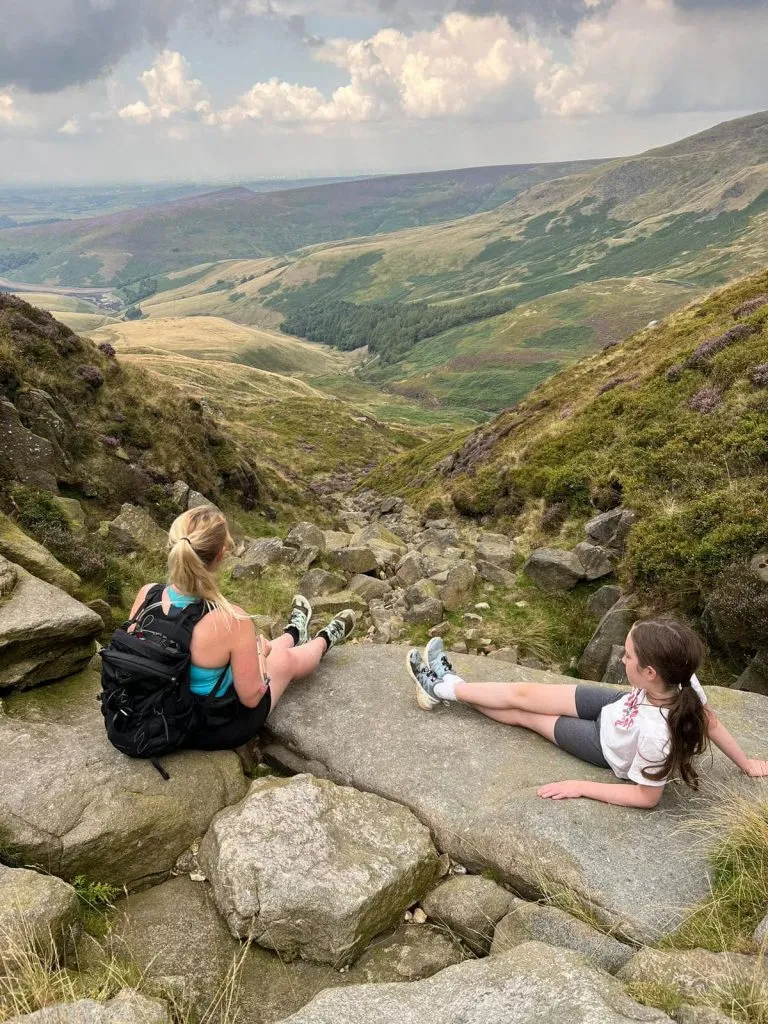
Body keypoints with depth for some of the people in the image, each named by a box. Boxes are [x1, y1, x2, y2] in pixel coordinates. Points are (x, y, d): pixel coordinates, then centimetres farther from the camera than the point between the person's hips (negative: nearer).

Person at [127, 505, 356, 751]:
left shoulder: (147, 595, -21)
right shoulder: (232, 621, -35)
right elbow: (251, 697, -21)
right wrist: (259, 651, -1)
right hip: (218, 729, -4)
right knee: (287, 659, 23)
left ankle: (293, 634, 62)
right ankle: (325, 640, 55)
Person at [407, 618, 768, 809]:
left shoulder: (655, 733, -46)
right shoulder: (682, 681, -30)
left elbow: (648, 797, -30)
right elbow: (711, 722, -12)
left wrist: (581, 788, -23)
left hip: (610, 747, -5)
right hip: (618, 707, 5)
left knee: (521, 712, 5)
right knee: (524, 694, 4)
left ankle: (446, 689, 25)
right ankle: (447, 686, 23)